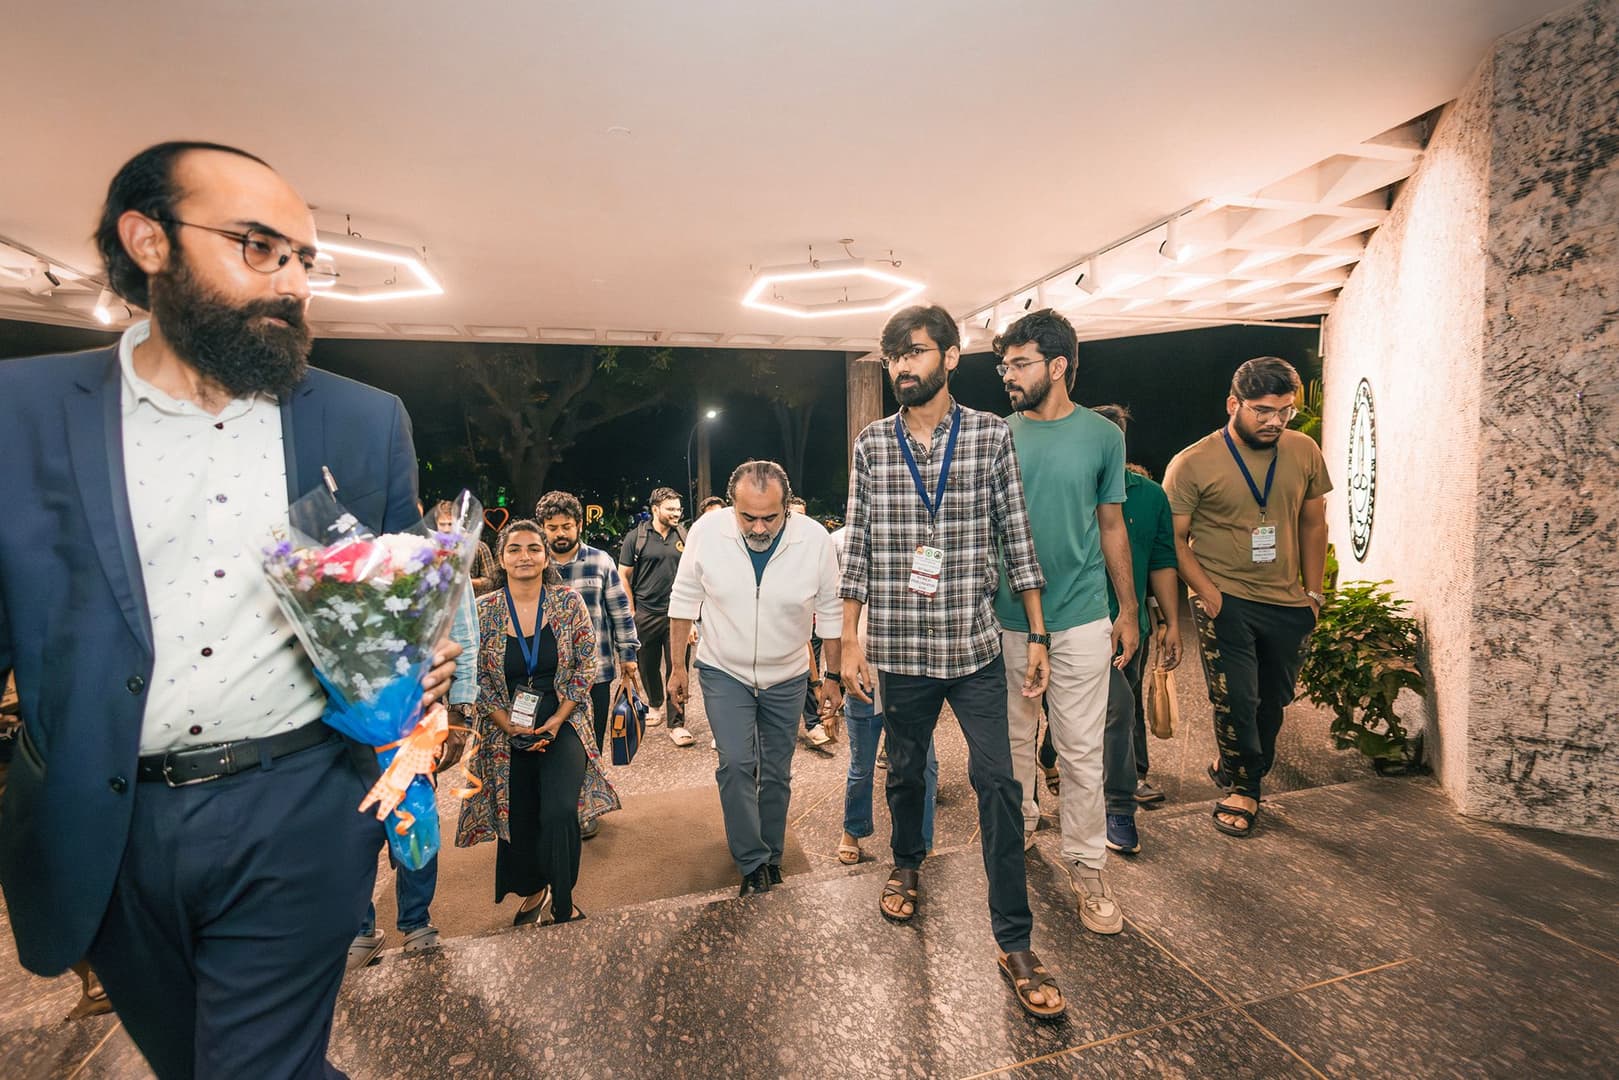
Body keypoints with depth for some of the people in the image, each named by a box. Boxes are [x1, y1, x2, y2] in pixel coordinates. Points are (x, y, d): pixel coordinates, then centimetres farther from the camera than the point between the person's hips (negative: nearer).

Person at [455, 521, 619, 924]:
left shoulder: (568, 602, -6)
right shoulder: (482, 611, -4)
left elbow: (586, 666, -3)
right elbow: (477, 680, 0)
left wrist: (556, 721, -10)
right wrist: (511, 726, -9)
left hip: (562, 725, -1)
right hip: (506, 732, 2)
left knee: (559, 814, -17)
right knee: (517, 820, 11)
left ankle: (563, 904, 7)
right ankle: (533, 892, 40)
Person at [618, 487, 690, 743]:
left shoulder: (685, 536, 4)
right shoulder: (636, 537, -2)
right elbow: (623, 576, 2)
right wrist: (631, 612, -2)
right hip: (646, 614, 0)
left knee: (677, 668, -2)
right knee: (648, 666, 14)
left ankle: (676, 724, 5)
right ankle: (655, 705, 41)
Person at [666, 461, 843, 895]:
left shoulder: (814, 539, -19)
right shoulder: (706, 531, -18)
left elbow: (831, 612, -6)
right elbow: (684, 600, -5)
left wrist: (832, 675, 0)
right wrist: (677, 667, -1)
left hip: (786, 678, 1)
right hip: (724, 671, 0)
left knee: (776, 774, 12)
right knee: (736, 765, -11)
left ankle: (771, 859, 33)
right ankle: (752, 865, 9)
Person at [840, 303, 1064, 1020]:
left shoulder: (991, 435, -1)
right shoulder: (871, 445, 2)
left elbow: (1017, 539, 0)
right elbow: (856, 550, 3)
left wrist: (1037, 636, 0)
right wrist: (850, 641, 0)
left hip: (974, 644, -1)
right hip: (899, 647, 2)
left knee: (996, 782, -1)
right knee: (905, 770, 19)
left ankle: (1014, 941, 16)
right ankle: (907, 863, 48)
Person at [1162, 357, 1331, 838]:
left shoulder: (1304, 451, 3)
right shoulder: (1192, 464, -10)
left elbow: (1312, 523, 13)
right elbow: (1175, 538, -8)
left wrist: (1313, 591, 10)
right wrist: (1208, 593, -16)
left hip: (1288, 605, 5)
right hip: (1226, 602, -4)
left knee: (1271, 703, 14)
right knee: (1236, 699, -7)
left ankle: (1234, 768, 38)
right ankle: (1244, 786, 19)